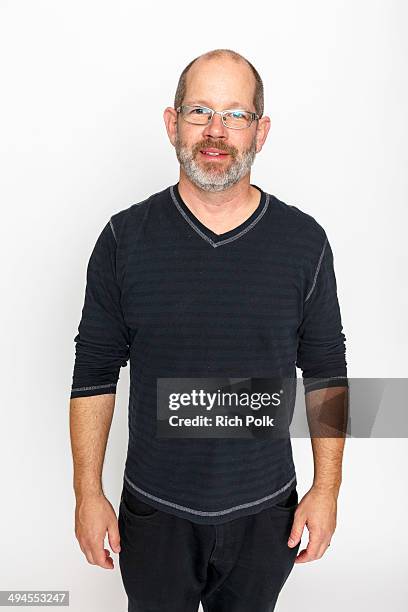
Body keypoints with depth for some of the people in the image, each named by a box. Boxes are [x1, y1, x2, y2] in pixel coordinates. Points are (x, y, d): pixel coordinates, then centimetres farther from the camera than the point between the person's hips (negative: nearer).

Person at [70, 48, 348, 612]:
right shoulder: (125, 238, -10)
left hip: (265, 512, 1)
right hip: (153, 511, 0)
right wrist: (88, 495, -3)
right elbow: (94, 373, -4)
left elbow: (326, 373, -1)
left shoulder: (305, 242, -8)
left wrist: (327, 489, -2)